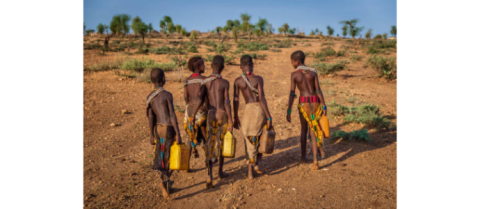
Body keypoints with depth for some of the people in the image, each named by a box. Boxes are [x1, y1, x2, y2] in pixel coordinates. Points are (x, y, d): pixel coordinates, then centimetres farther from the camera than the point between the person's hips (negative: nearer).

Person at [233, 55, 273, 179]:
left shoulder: (238, 81, 1)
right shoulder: (258, 79, -5)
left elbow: (235, 100, 0)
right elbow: (261, 98, -13)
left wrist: (236, 118, 10)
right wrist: (269, 117, -10)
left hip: (248, 110, 1)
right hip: (261, 109, -1)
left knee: (249, 141, 12)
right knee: (261, 138, 23)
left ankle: (250, 171, 13)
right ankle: (257, 164, 17)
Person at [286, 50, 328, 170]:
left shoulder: (294, 74, -5)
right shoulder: (313, 72, 1)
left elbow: (292, 94, -10)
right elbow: (318, 90, -5)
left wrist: (288, 111, -7)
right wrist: (324, 106, -3)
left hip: (303, 103, -1)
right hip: (315, 102, 1)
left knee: (304, 129, 18)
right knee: (313, 130, 9)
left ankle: (303, 157, 24)